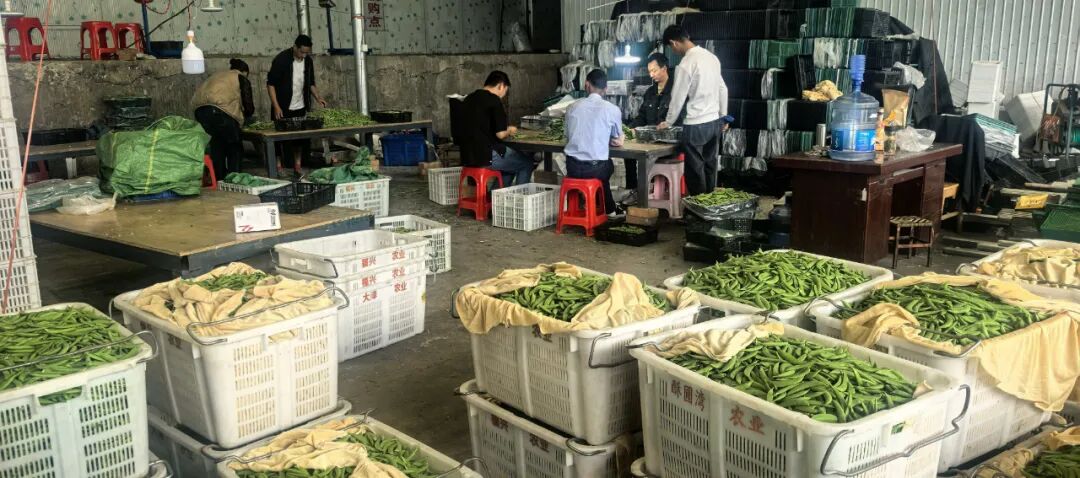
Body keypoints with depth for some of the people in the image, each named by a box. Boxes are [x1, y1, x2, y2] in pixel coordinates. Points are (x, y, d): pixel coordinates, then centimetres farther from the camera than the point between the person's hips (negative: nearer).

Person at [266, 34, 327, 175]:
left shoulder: (308, 61, 4)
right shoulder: (281, 59, -14)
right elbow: (270, 84, -12)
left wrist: (317, 98, 1)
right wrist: (276, 107, -19)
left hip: (301, 108, 5)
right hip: (283, 109, -5)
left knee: (301, 138, 6)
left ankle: (298, 168, 16)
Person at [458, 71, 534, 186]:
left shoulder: (469, 99, 12)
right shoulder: (494, 100, -13)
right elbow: (500, 134, -16)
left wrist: (505, 129, 22)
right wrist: (510, 131, 5)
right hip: (487, 156, -9)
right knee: (527, 163, 11)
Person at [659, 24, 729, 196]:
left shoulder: (685, 65, -17)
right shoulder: (711, 56, 6)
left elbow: (678, 98, -11)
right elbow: (723, 89, 13)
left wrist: (668, 122, 4)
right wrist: (723, 116, 23)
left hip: (696, 125, -8)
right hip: (714, 121, 8)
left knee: (695, 170, 3)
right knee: (710, 166, 16)